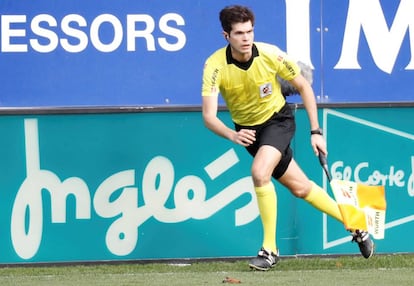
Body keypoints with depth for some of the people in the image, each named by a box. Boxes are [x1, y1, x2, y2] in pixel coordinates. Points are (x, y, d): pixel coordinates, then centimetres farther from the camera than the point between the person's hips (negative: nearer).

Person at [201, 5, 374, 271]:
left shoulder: (271, 54, -23)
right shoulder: (215, 66, -24)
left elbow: (304, 87, -7)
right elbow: (209, 116, -30)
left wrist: (316, 131, -9)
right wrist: (233, 135, -50)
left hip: (278, 119, -2)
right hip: (248, 128, 2)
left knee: (259, 172, -29)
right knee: (300, 188, 9)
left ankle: (270, 249, -17)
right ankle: (355, 226, 28)